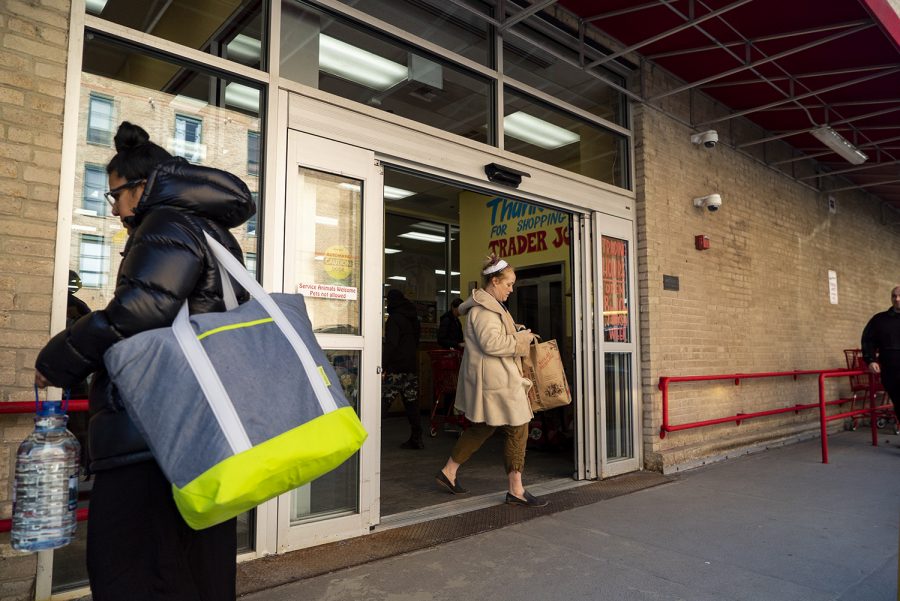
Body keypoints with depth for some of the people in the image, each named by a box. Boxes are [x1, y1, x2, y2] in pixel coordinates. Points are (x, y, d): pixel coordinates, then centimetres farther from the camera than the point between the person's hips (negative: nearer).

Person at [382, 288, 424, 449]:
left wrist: (382, 365, -18)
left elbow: (391, 344, -18)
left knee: (382, 402, -6)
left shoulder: (394, 319, -8)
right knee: (411, 404, 9)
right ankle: (416, 439, 11)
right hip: (412, 367, 7)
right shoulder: (413, 318, 16)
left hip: (396, 369, -7)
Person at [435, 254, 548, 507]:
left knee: (481, 428, 17)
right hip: (495, 380, -11)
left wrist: (518, 333, 13)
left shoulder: (490, 305, 19)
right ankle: (516, 490, 7)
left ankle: (449, 471, 26)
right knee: (517, 429, -3)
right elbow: (491, 343, -26)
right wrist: (521, 339, -15)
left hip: (496, 378, 11)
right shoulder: (483, 309, -17)